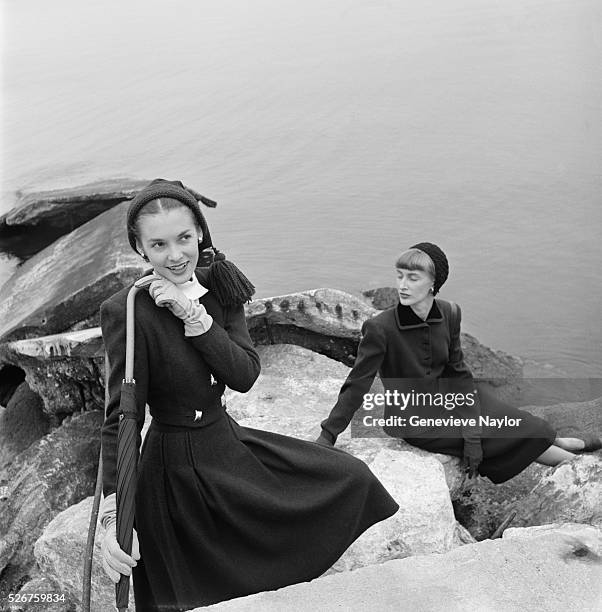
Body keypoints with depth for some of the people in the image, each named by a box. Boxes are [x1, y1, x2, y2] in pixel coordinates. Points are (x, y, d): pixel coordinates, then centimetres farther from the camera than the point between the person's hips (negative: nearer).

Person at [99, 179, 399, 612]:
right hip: (179, 470, -6)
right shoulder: (126, 311, -23)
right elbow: (121, 418, -22)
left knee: (352, 477, 13)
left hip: (230, 440, 7)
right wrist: (113, 515, -30)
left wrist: (192, 313, -25)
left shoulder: (219, 287, -4)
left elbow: (245, 376, -14)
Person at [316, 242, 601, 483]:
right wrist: (326, 437, -22)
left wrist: (472, 435, -12)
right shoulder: (380, 328, -27)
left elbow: (459, 374, -5)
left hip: (445, 396, 5)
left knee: (516, 426, 1)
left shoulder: (449, 314, -11)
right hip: (413, 418, -4)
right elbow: (356, 385, -21)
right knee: (511, 434, -1)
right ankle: (572, 459, 23)